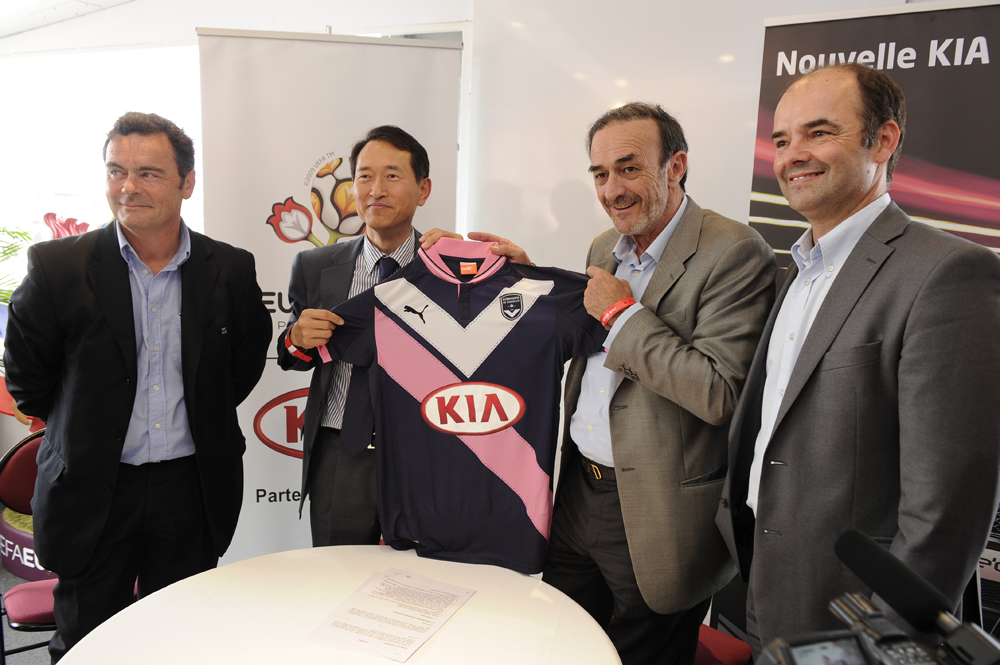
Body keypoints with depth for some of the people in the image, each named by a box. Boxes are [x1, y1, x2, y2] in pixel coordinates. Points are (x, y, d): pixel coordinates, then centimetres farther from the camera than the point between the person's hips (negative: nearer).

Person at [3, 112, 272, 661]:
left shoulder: (231, 270, -5)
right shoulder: (57, 266, -10)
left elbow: (247, 357, 11)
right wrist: (83, 429, 6)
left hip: (192, 487, 2)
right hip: (90, 490, -1)